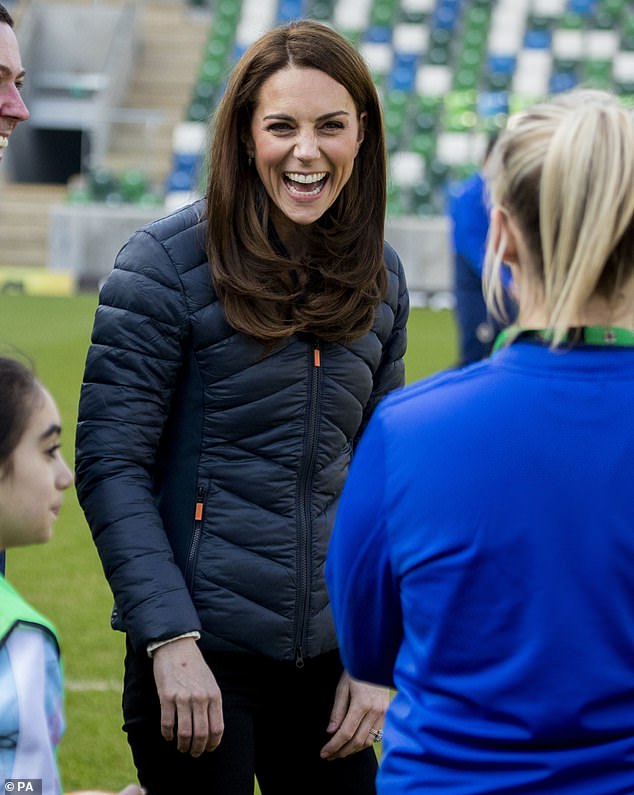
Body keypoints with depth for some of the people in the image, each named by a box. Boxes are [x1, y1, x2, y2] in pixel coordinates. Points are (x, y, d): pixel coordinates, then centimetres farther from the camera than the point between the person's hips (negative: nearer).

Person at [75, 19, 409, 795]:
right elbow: (109, 465, -10)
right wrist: (171, 640, -16)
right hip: (201, 658, -4)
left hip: (327, 661, 5)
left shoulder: (380, 276, 7)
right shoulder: (166, 262, -8)